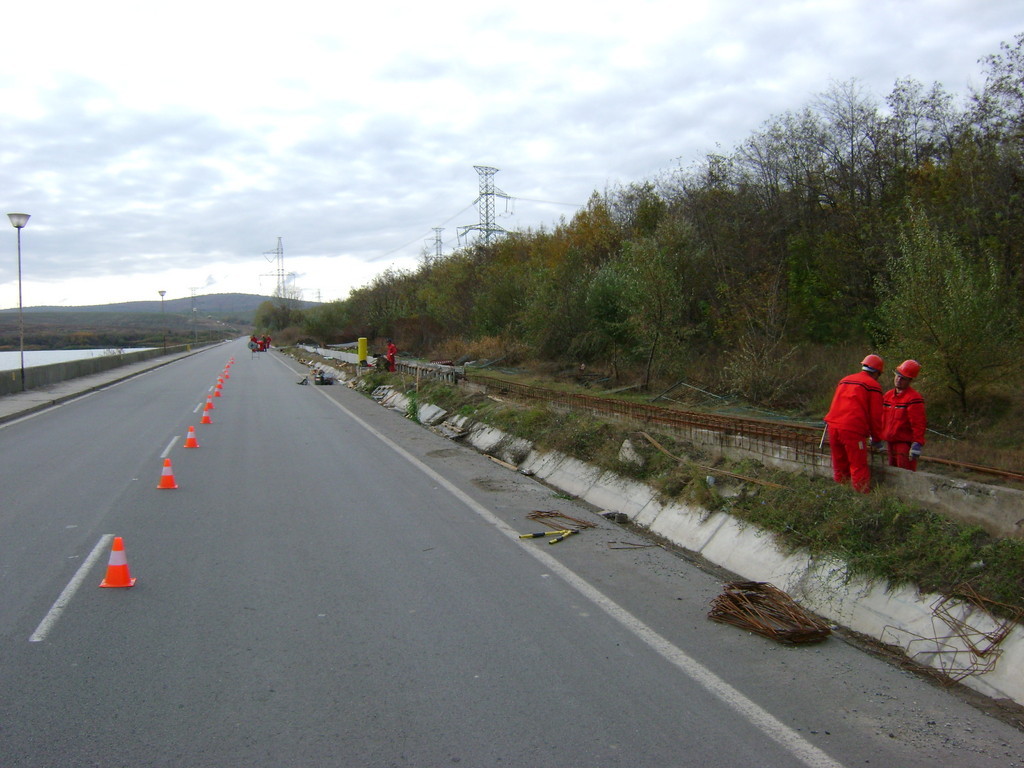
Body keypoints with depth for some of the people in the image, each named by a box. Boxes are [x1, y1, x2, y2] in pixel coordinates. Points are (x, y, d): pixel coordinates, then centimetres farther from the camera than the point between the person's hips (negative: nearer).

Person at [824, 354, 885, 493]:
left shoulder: (845, 380, 22)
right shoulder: (873, 385, 3)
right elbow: (875, 415, 1)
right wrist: (876, 438, 12)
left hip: (833, 426, 6)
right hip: (853, 429, -6)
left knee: (839, 467, 14)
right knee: (859, 467, 0)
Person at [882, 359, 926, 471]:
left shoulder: (914, 398, -11)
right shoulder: (888, 395, 14)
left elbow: (918, 424, -16)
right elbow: (881, 418, 21)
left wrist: (917, 444, -21)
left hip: (906, 444, -8)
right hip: (890, 442, 8)